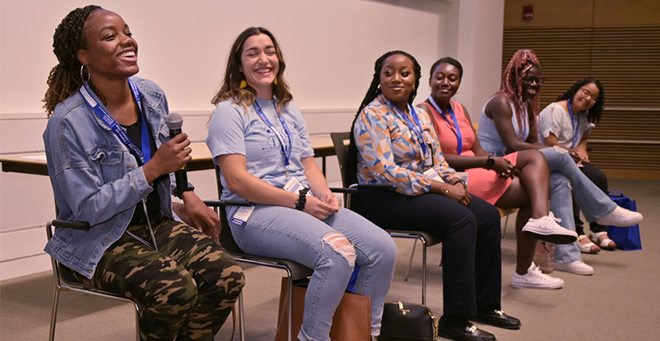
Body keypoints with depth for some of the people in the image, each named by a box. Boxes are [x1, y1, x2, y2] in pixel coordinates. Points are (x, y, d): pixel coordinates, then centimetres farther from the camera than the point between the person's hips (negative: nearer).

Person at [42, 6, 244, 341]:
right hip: (99, 241, -6)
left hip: (154, 224, 6)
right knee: (175, 291, -30)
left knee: (227, 275, -17)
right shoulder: (67, 122, -18)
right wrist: (154, 168, -23)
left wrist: (188, 196, 4)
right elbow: (88, 208, -18)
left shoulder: (152, 96, 2)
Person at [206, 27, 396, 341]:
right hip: (255, 212, -7)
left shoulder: (289, 111, 22)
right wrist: (300, 202, -15)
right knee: (338, 253, -32)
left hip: (307, 205, 7)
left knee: (382, 248, -13)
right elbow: (237, 180, -12)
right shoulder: (229, 111, -2)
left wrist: (324, 195, -4)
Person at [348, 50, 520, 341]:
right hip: (383, 198, -9)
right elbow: (384, 171, -21)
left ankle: (485, 304, 8)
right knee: (461, 219, -27)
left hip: (424, 191, 9)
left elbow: (437, 161, 18)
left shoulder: (419, 116, 15)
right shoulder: (373, 116, -12)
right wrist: (441, 188, -21)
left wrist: (455, 182, -6)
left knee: (488, 215, -5)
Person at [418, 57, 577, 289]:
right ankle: (523, 272, -13)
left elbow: (478, 151, 13)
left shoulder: (460, 110, 19)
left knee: (534, 157, -11)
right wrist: (489, 162, -20)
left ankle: (540, 218, -32)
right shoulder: (424, 111, -6)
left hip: (476, 171, 8)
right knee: (531, 191, -16)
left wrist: (499, 163, -10)